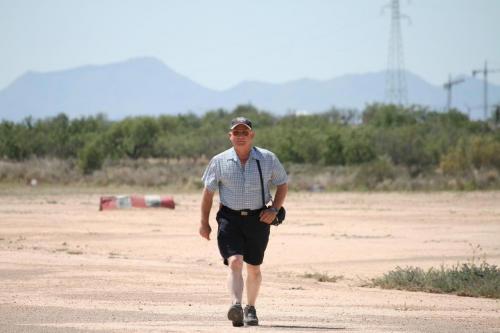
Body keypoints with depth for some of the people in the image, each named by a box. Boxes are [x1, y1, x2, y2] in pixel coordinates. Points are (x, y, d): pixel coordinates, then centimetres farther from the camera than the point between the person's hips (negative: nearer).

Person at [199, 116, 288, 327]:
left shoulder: (268, 159, -1)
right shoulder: (219, 161, -1)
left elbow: (282, 184, 10)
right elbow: (208, 192, 7)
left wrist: (274, 209, -4)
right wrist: (204, 222, 7)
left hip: (258, 219, 1)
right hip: (229, 218, -1)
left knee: (253, 268, 11)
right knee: (234, 262, -19)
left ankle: (251, 309, 29)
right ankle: (236, 307, -33)